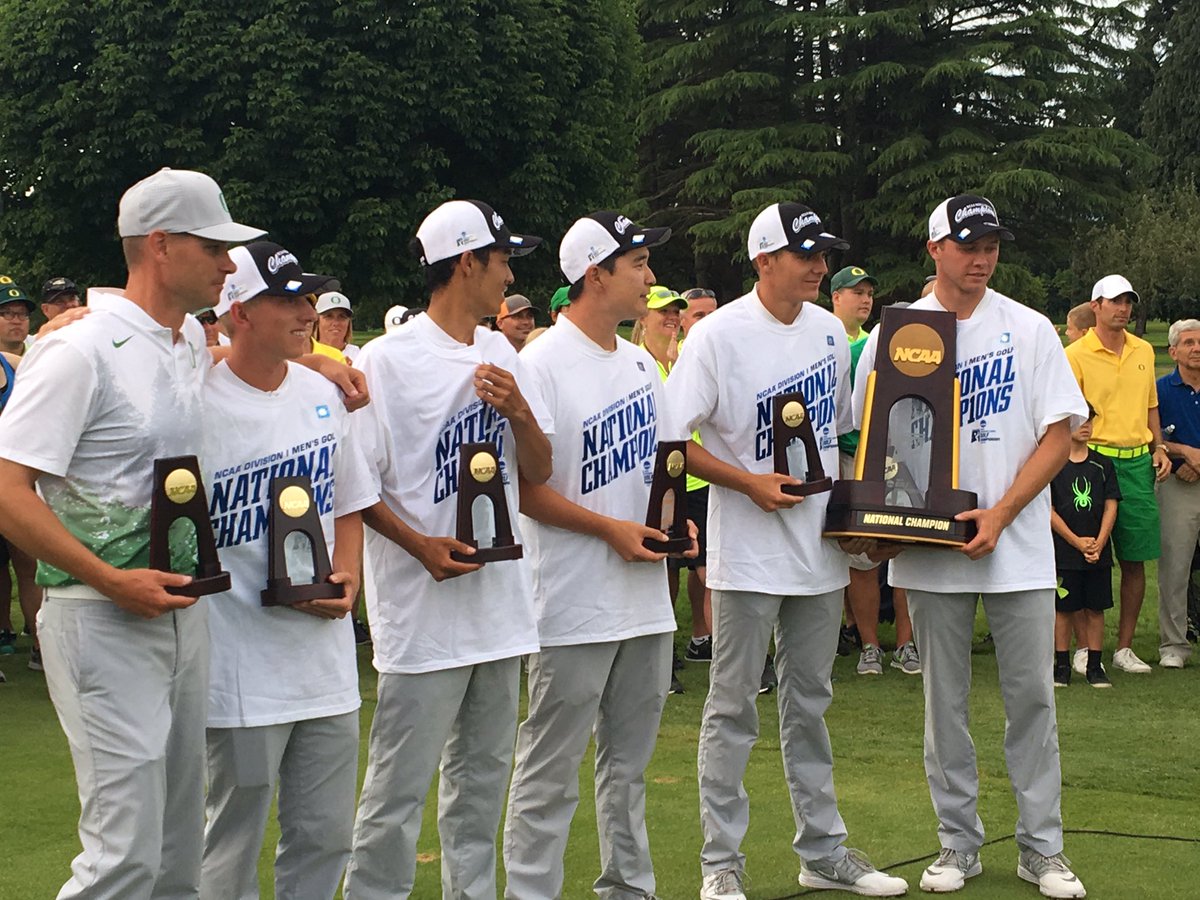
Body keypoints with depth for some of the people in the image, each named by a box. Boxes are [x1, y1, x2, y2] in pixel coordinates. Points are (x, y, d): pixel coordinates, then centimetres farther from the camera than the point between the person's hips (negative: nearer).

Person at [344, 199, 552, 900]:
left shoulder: (502, 355, 12)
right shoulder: (388, 360, -8)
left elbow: (538, 474, 13)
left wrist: (519, 410, -6)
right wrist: (420, 544, -20)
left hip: (501, 599, 7)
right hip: (423, 608, -7)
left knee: (484, 775, 14)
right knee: (399, 787, -5)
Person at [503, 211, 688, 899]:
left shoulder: (641, 363, 13)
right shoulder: (542, 365, -12)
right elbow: (521, 485, -15)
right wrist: (611, 529, -17)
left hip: (647, 600, 8)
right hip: (575, 607, -8)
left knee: (629, 763, 17)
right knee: (550, 773, -3)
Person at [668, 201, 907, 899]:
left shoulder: (830, 330, 8)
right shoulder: (719, 335, -11)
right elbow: (672, 440, -13)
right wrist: (751, 483, -19)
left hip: (820, 548, 6)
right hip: (748, 553, -6)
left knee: (810, 703, 15)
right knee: (733, 708, 0)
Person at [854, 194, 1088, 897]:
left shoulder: (1030, 330, 2)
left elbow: (1059, 435, -2)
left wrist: (1001, 512, -13)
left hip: (1018, 544, 0)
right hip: (931, 548, 1)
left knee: (1033, 696, 2)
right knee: (945, 701, 7)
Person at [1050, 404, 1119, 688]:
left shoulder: (1102, 464, 7)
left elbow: (1110, 506, 5)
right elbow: (1048, 510, -7)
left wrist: (1099, 543, -7)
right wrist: (1077, 542, -11)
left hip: (1098, 552, 3)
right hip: (1063, 551, -3)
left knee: (1095, 608, 6)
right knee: (1063, 608, 2)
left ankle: (1094, 666, 13)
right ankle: (1061, 666, 11)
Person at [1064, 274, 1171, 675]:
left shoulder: (1144, 351, 14)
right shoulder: (1076, 355, -4)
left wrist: (1159, 448, 11)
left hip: (1138, 461, 5)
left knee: (1135, 559, 5)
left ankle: (1124, 646, 14)